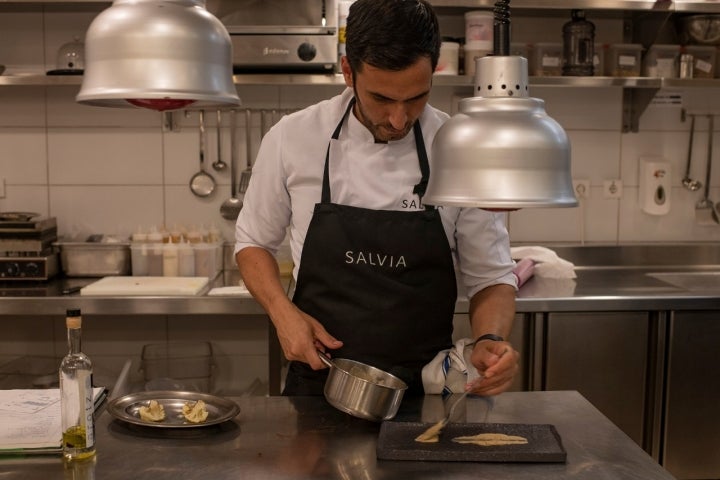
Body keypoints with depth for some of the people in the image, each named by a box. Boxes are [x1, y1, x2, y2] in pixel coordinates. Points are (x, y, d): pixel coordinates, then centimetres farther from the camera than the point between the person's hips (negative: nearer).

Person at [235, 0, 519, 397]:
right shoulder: (291, 138, -8)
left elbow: (490, 276, 0)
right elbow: (253, 243, 6)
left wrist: (491, 341, -19)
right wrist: (283, 313, -11)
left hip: (425, 389, 1)